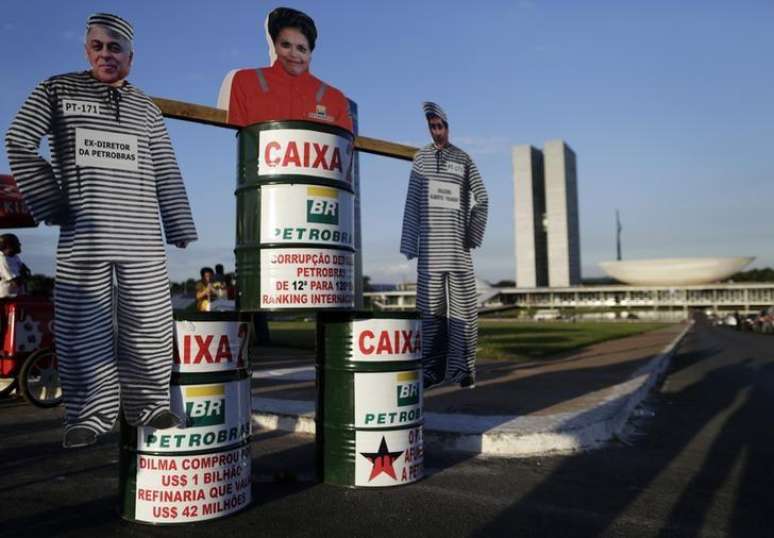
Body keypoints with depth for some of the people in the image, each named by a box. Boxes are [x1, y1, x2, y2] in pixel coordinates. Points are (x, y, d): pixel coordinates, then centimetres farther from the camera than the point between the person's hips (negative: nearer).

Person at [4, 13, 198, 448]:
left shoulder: (146, 109, 16)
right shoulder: (58, 90, 12)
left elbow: (167, 174, 12)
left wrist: (181, 229, 6)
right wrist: (51, 202, -1)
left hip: (141, 233, 1)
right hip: (82, 231, -1)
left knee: (149, 323, 1)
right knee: (84, 325, 1)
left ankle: (150, 406, 12)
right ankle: (91, 413, 11)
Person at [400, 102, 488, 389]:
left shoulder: (463, 159, 8)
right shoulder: (420, 158, 10)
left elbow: (482, 198, 9)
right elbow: (412, 202, 9)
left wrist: (472, 234, -1)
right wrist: (409, 244, 4)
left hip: (457, 246, -1)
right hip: (429, 246, 1)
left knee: (462, 308, -1)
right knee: (430, 309, 3)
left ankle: (462, 368, 8)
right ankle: (432, 369, 10)